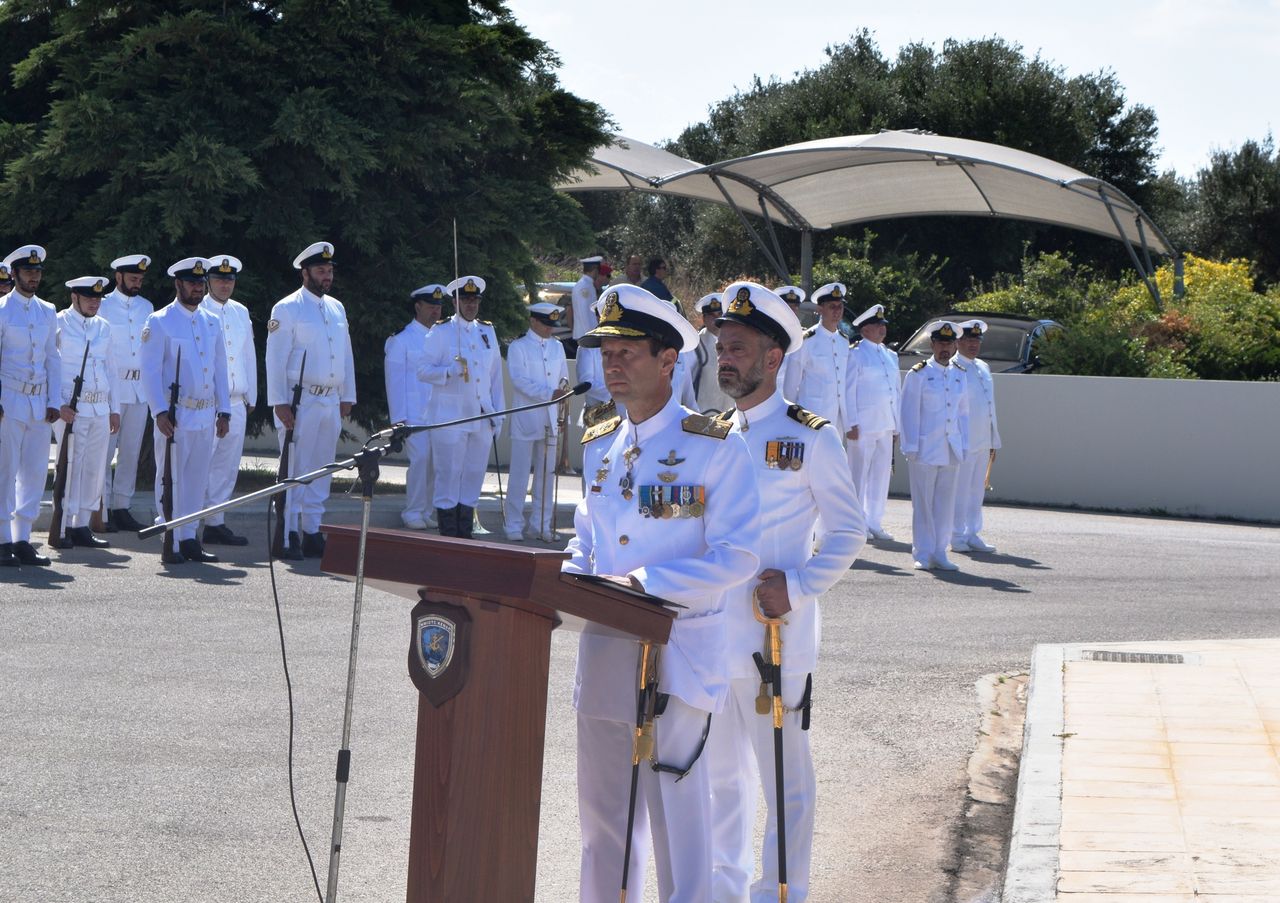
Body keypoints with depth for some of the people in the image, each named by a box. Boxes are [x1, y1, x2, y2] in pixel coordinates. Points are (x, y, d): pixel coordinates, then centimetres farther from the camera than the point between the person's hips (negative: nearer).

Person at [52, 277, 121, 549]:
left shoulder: (104, 327, 16)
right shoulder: (58, 324, -3)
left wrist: (114, 408, 18)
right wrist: (59, 405, -14)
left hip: (100, 410, 6)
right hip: (70, 409, -6)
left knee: (95, 469, 5)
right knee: (71, 466, -8)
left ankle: (82, 526, 12)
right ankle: (64, 527, -5)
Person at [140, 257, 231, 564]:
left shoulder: (211, 323, 14)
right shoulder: (159, 322, -4)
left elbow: (220, 368, 18)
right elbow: (150, 370, -8)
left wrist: (224, 411, 12)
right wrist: (160, 411, -16)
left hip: (206, 416, 6)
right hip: (174, 416, -6)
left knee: (197, 480, 8)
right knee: (171, 479, -3)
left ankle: (189, 539, 15)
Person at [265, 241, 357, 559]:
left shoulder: (337, 308, 15)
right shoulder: (287, 308, -5)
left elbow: (346, 355, 20)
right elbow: (275, 358, -9)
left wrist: (347, 397, 15)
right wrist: (279, 403, -15)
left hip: (331, 402, 7)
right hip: (300, 400, -7)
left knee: (321, 471, 9)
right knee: (294, 470, -7)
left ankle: (312, 533, 15)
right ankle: (288, 536, -4)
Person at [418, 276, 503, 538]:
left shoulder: (488, 331, 14)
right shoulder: (440, 332, 0)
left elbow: (496, 375, 17)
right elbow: (423, 370, -3)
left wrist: (498, 413, 12)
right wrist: (450, 372, -20)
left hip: (482, 418, 5)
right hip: (450, 417, -5)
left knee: (474, 477, 7)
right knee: (448, 477, -5)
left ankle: (465, 536, 13)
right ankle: (448, 539, -1)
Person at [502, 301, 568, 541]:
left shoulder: (557, 347, 15)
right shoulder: (518, 347, -3)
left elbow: (563, 376, 23)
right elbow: (519, 381, -14)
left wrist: (564, 385, -1)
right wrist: (549, 393, -24)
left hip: (549, 419, 5)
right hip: (525, 419, -5)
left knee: (547, 473, 7)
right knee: (519, 474, -3)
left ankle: (540, 524, 14)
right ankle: (514, 525, 4)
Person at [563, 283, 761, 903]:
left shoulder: (715, 449, -9)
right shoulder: (598, 447, 11)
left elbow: (737, 557, -14)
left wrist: (644, 582, -22)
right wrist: (567, 582, 1)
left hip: (677, 654, -6)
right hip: (603, 651, 6)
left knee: (675, 811, -2)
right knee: (602, 807, 13)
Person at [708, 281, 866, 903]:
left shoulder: (811, 438, -5)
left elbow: (847, 532, -3)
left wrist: (797, 589, -15)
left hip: (776, 638, -6)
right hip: (710, 635, 6)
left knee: (785, 778, 3)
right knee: (720, 773, 15)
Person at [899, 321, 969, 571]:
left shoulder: (960, 375, 12)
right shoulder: (918, 374, -2)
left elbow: (963, 412, 17)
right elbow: (909, 413, -4)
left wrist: (963, 445, 10)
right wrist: (910, 448, -9)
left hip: (951, 451, 5)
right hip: (925, 449, -5)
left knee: (946, 502, 6)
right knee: (923, 503, -2)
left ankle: (939, 553, 13)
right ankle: (922, 555, 2)